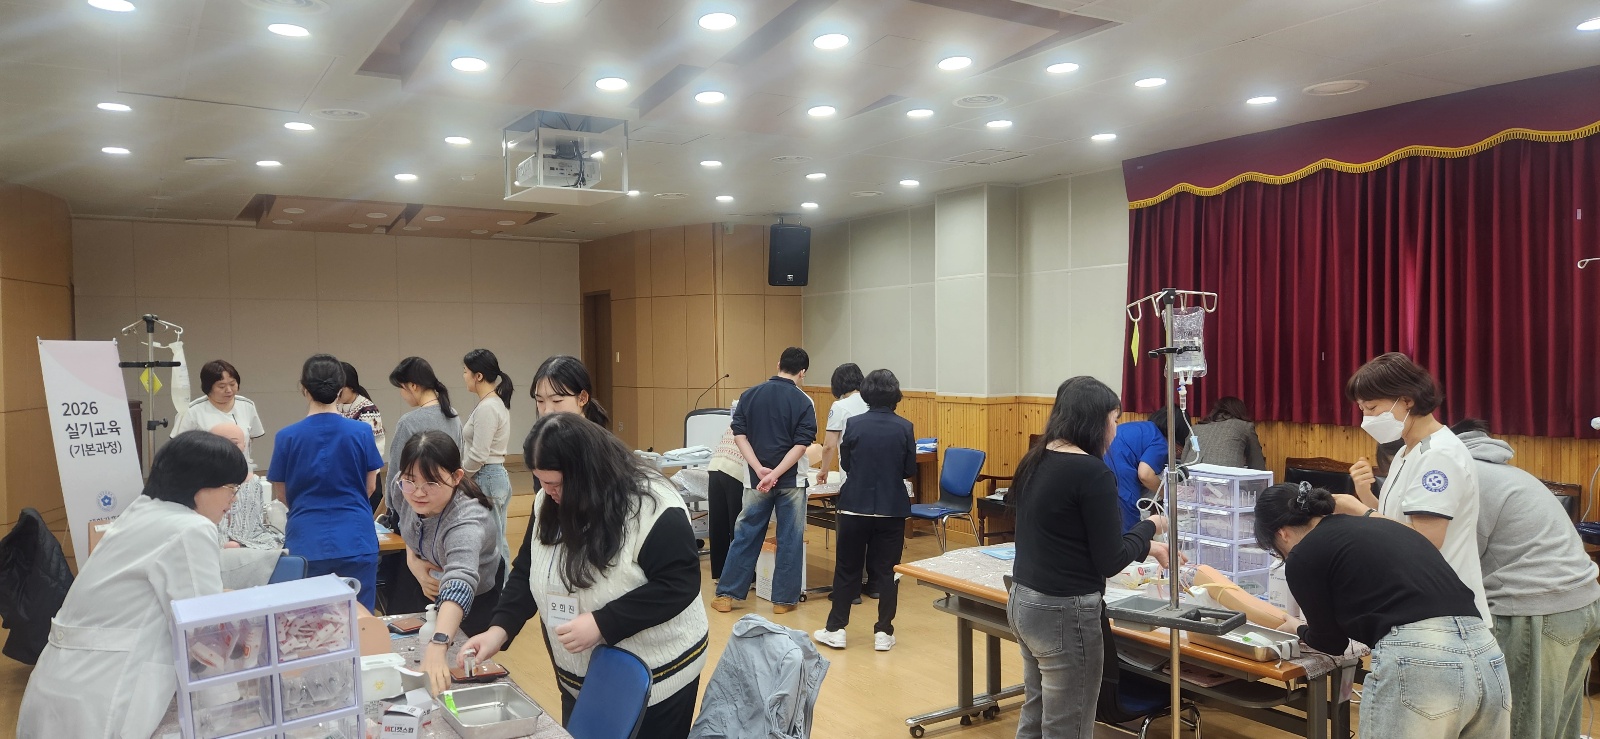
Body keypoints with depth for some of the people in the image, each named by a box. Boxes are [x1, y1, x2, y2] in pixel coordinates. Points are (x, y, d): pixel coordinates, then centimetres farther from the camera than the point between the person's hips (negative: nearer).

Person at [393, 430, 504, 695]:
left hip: (477, 596, -6)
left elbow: (459, 586, -62)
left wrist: (437, 648, -76)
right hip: (430, 584, 6)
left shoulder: (466, 522, -45)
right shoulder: (408, 492, -24)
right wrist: (413, 561, -17)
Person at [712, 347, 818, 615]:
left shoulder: (749, 395, 2)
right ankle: (784, 599, 13)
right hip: (791, 481, -2)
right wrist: (776, 474, -17)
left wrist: (760, 470, -11)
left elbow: (739, 435, -5)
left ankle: (726, 594, 15)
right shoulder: (804, 402, -6)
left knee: (745, 536, 11)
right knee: (790, 540, 8)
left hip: (757, 479, 3)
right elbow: (801, 445, -14)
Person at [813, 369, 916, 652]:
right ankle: (883, 632, 12)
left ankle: (835, 629, 16)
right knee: (886, 571, 9)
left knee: (847, 568, 10)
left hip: (855, 507, 0)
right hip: (892, 509, 0)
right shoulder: (904, 427, -7)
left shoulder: (854, 425, -7)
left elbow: (844, 464, 2)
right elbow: (910, 470, 0)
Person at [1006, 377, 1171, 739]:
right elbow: (1109, 561, -14)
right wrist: (1149, 527, 3)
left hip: (1023, 600, 9)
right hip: (1064, 613, -9)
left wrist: (1145, 547, 18)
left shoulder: (1035, 461, 7)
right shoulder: (1093, 472, -18)